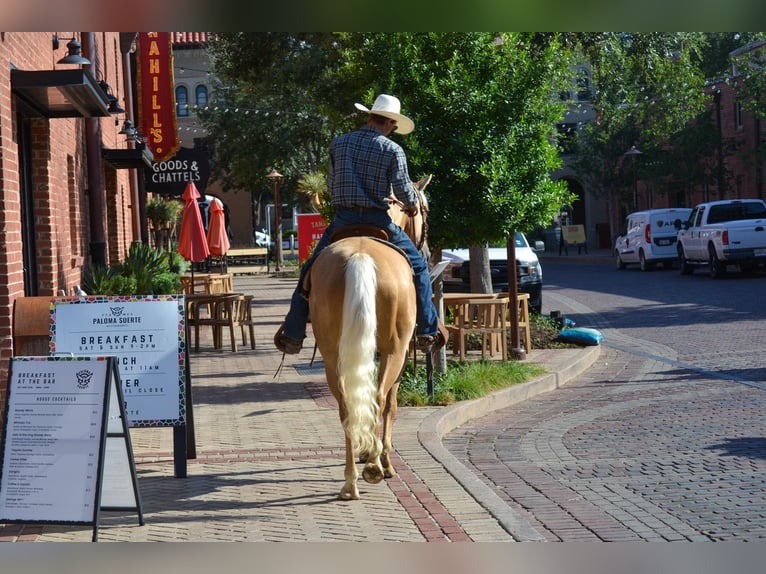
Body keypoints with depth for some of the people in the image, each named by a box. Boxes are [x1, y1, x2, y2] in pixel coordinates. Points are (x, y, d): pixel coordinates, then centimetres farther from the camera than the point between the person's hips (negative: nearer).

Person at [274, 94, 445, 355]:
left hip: (343, 220, 2)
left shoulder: (339, 144, 6)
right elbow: (403, 189, -10)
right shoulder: (392, 150, -4)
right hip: (378, 221, -2)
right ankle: (427, 332, 13)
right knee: (418, 266, 16)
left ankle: (293, 334, 13)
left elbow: (331, 184, 12)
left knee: (310, 270, 16)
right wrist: (413, 205, 11)